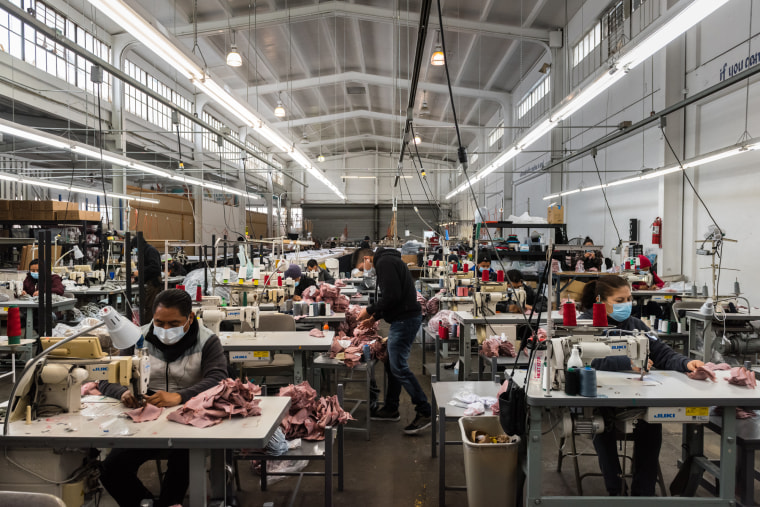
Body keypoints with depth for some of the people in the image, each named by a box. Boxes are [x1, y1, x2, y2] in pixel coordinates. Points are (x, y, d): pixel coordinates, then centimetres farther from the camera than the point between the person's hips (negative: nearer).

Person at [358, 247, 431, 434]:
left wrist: (370, 310, -9)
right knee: (392, 365, 15)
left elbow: (392, 296, -22)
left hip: (405, 320, -11)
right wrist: (374, 317, 24)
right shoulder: (388, 260, 20)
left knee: (399, 367, -8)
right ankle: (391, 409, 26)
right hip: (402, 319, 11)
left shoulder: (385, 261, -13)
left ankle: (424, 412, -2)